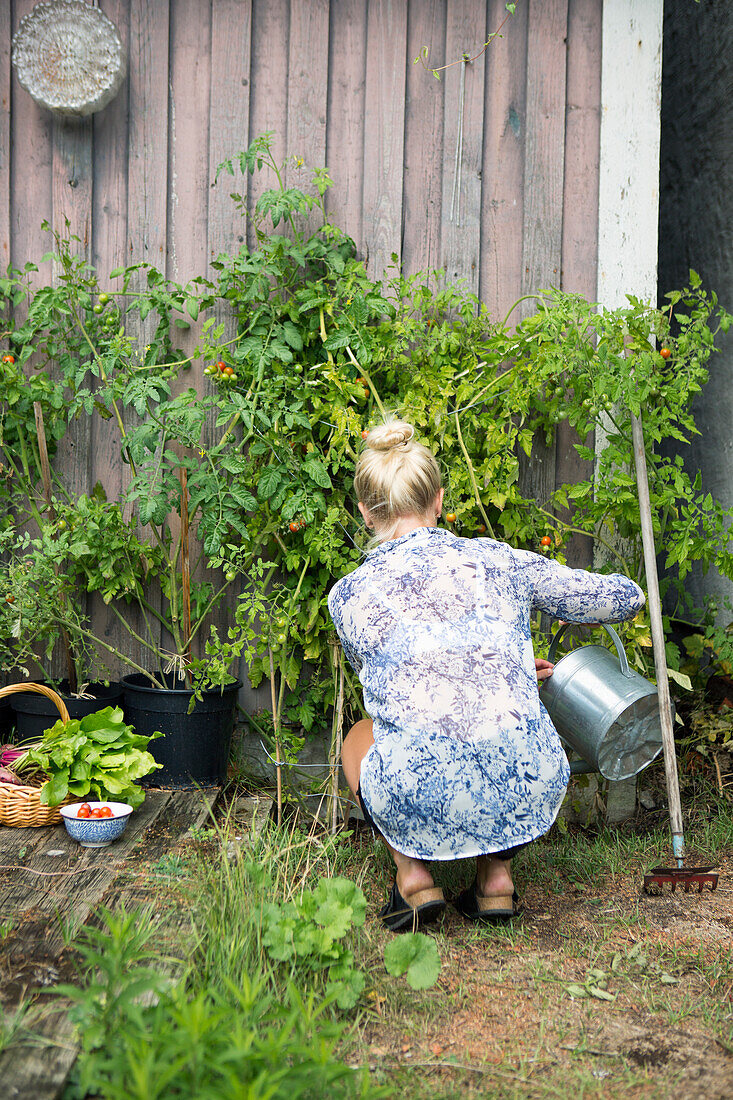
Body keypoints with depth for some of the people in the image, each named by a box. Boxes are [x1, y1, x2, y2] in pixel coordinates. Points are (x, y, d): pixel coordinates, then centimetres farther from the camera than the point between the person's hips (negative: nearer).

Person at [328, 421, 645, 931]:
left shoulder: (349, 595, 8)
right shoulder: (499, 561, 9)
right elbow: (626, 597, 19)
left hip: (421, 807, -1)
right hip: (529, 800, 1)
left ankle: (412, 869, 13)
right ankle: (497, 873, 19)